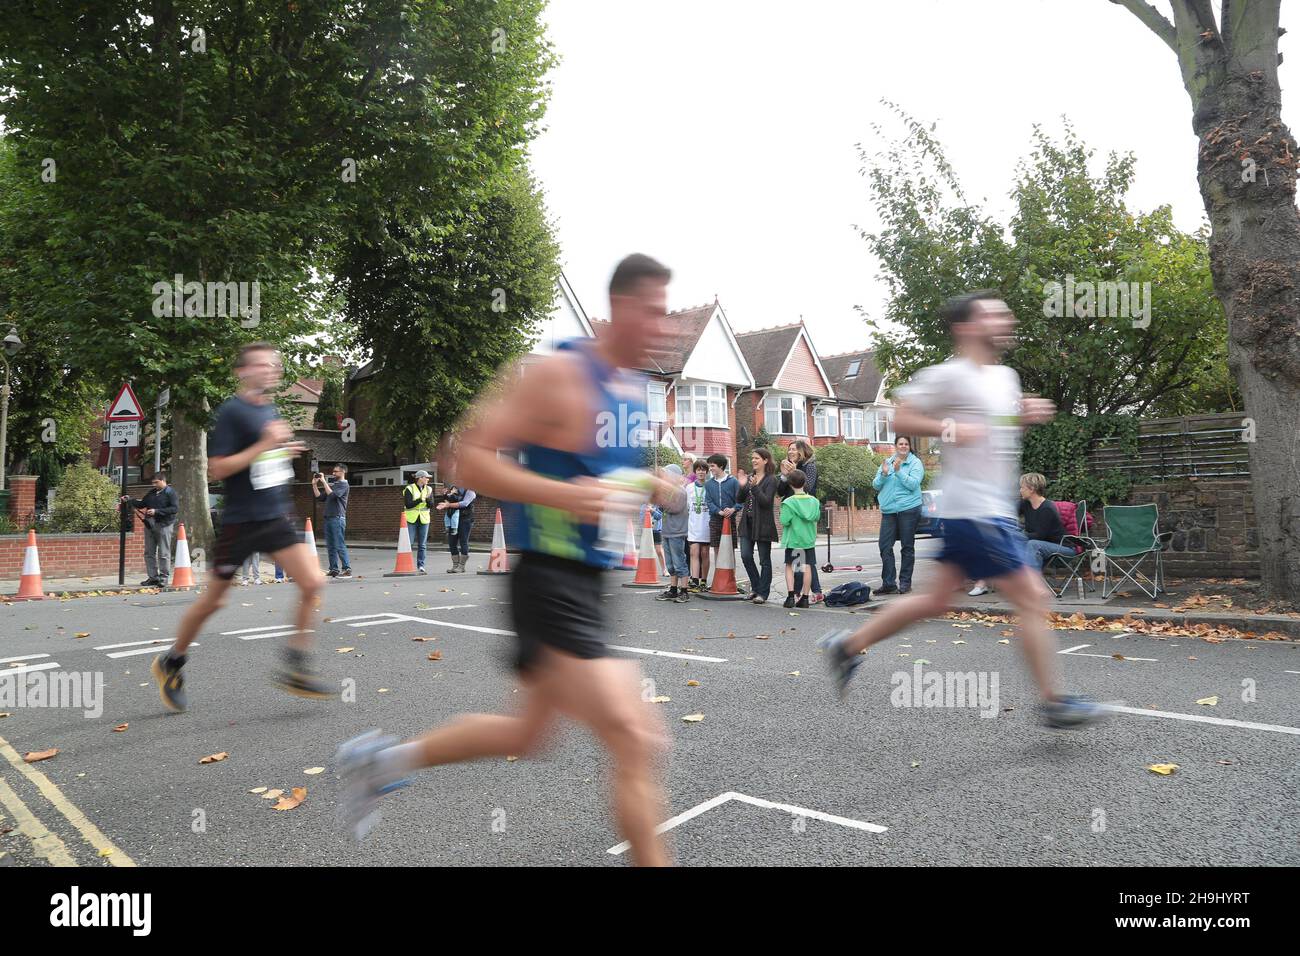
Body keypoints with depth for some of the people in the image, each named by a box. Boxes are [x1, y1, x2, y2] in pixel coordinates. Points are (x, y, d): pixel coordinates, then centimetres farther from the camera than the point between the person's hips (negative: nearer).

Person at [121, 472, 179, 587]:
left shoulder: (170, 492, -5)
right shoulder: (151, 493, 17)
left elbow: (175, 508, -16)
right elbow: (142, 504, 25)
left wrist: (157, 511, -19)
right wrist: (129, 500, 11)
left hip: (164, 525, -7)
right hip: (149, 525, 7)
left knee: (163, 554, -4)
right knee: (149, 553, 7)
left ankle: (163, 578, 1)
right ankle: (152, 577, 13)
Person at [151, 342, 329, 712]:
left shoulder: (271, 410, 10)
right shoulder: (232, 411, -13)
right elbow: (215, 470, -19)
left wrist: (285, 451, 8)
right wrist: (263, 446, -23)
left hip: (276, 518, 6)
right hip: (240, 521, -6)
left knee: (312, 583, -11)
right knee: (212, 600, 9)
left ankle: (294, 667, 1)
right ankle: (170, 664, 34)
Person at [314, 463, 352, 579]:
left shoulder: (343, 485, -4)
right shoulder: (332, 484, 20)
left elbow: (332, 494, -18)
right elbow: (320, 497, 18)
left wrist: (324, 481, -13)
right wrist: (314, 485, 10)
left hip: (338, 518, -8)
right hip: (328, 517, 8)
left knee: (339, 545, -11)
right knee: (330, 546, 7)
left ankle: (347, 569, -11)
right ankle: (334, 570, 11)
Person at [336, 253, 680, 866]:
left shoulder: (636, 389, 10)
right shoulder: (558, 376, -17)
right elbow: (470, 458, -19)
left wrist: (648, 486, 4)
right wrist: (565, 495, -28)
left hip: (591, 585, 10)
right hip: (550, 583, -10)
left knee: (526, 734, 23)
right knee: (633, 741, -10)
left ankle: (381, 760, 40)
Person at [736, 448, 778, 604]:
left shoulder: (771, 479, -6)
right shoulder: (749, 478, 11)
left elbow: (766, 501, -17)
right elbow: (739, 500, 7)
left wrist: (754, 486, -26)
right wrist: (742, 486, -10)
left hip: (763, 524, -6)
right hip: (747, 522, 6)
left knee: (764, 560, 3)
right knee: (745, 556, 2)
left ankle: (763, 592, 10)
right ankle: (756, 586, 20)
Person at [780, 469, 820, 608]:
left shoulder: (788, 502, -14)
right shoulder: (814, 501, 0)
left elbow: (784, 521, -19)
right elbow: (817, 518, 8)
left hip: (793, 540, -4)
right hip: (809, 539, 4)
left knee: (789, 566, 6)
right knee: (806, 567, 7)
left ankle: (790, 596, -4)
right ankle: (804, 598, 9)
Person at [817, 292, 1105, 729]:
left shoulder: (1006, 376, 16)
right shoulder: (950, 376, -11)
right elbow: (900, 417, -11)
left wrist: (1027, 414, 10)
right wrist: (950, 428, -23)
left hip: (992, 509, 10)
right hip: (974, 511, -9)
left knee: (937, 599, 14)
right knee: (1032, 598, -4)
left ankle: (847, 646, 23)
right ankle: (1052, 704, 9)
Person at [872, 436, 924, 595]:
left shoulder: (915, 463, 0)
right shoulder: (886, 462, 13)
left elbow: (913, 484, -13)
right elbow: (875, 485, 8)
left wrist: (898, 471, -21)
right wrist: (883, 474, -10)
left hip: (909, 509, -4)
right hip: (888, 510, 4)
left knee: (907, 547, 4)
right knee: (885, 546, -1)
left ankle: (905, 582, 12)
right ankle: (888, 583, 5)